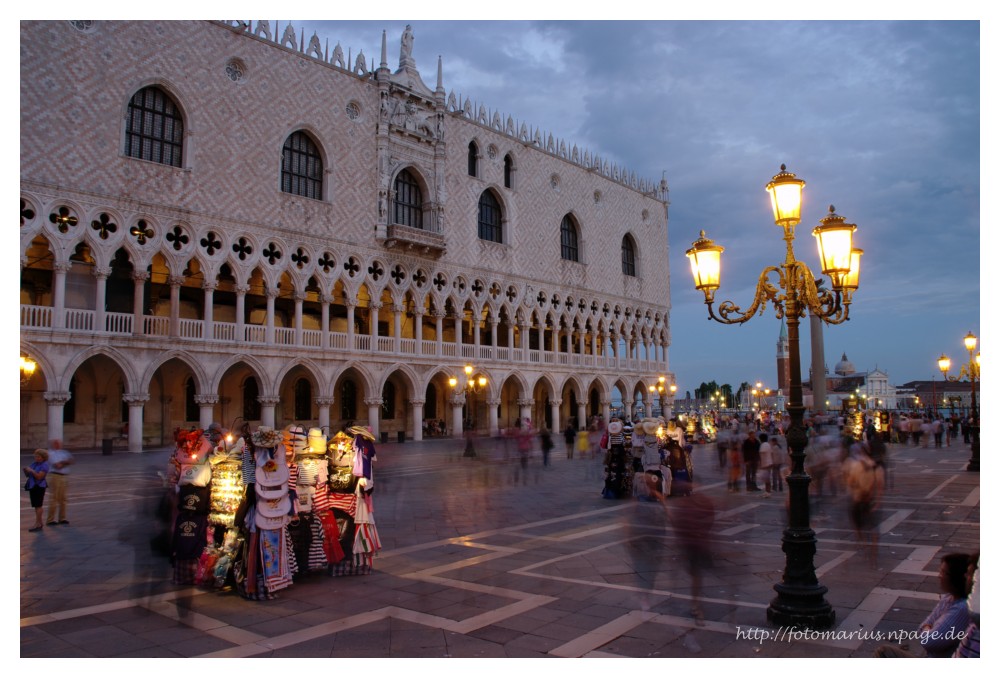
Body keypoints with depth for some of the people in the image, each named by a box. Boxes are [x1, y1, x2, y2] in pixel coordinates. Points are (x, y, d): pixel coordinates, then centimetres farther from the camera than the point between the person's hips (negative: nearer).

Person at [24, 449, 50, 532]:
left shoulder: (44, 465, -9)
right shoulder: (34, 463, 11)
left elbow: (39, 476, -18)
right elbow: (28, 475, 11)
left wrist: (32, 471, -23)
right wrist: (26, 470, -8)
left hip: (39, 487, -7)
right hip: (32, 486, 7)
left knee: (38, 505, -7)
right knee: (35, 506, 9)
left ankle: (37, 524, -7)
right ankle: (40, 523, 15)